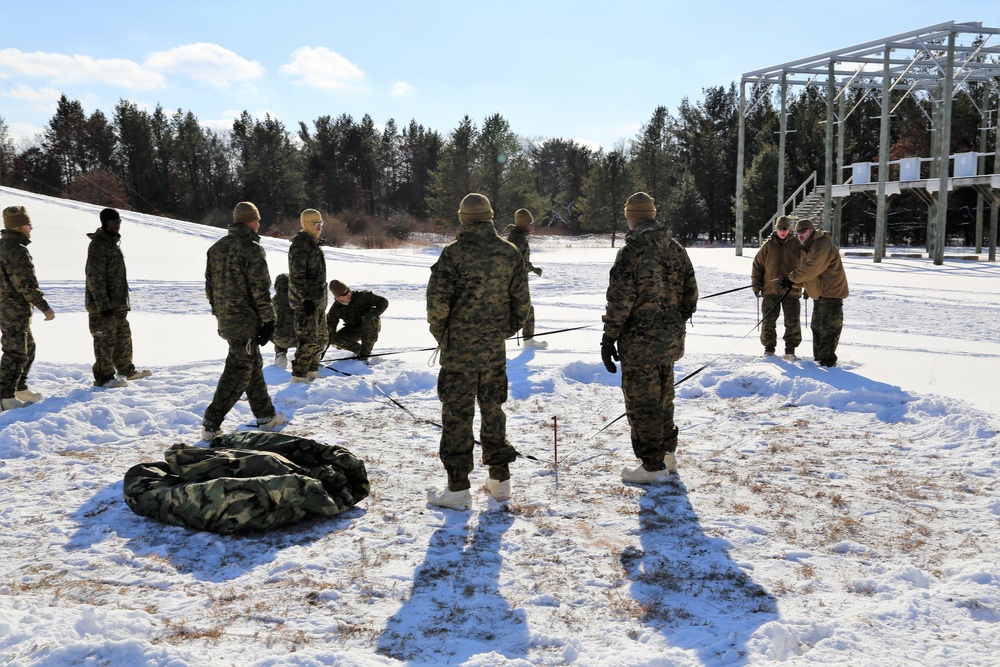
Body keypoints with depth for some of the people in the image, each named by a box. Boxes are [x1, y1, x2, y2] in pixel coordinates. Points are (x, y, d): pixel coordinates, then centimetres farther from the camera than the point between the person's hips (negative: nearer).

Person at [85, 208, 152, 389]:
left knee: (123, 336, 18)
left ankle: (126, 370, 31)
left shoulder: (114, 242, 14)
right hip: (102, 305, -10)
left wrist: (123, 299, 23)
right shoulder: (98, 244, -16)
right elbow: (95, 278, -21)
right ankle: (104, 378, 6)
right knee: (105, 340, -3)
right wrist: (103, 305, -24)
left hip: (118, 303, 10)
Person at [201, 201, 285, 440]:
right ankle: (212, 424, -3)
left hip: (225, 320, 8)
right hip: (246, 321, -8)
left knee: (253, 365, 18)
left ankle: (266, 416, 27)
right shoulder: (252, 249, -14)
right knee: (239, 371, -2)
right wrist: (269, 320, -10)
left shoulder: (216, 248, 10)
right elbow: (260, 290, -16)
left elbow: (210, 285, 15)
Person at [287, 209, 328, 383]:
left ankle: (312, 372, 26)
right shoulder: (300, 246, -14)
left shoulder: (315, 244, 17)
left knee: (321, 339, 15)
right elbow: (297, 276, -20)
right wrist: (305, 299, -25)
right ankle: (298, 377, -4)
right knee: (309, 341, -10)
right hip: (305, 302, -10)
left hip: (318, 301, 10)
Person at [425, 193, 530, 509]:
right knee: (493, 409, 17)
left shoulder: (454, 252, -13)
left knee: (457, 414, 2)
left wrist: (440, 334, 0)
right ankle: (500, 480, 23)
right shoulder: (510, 253, 3)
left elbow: (438, 301, -16)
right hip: (495, 348, 5)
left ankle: (458, 488, 5)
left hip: (460, 348, -5)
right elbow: (521, 301, 7)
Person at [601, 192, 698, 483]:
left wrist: (609, 338, -11)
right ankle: (667, 454, 32)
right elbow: (690, 295, 11)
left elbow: (620, 300, -18)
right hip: (670, 340, 7)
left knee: (642, 404, 2)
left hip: (639, 343, -7)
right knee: (663, 399, 21)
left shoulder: (631, 251, -16)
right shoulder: (676, 250, 6)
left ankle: (653, 466, 8)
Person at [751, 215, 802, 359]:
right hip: (770, 290, 1)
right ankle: (769, 348, 14)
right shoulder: (768, 245, 5)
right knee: (768, 321, 3)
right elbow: (757, 265, 10)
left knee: (792, 322, -1)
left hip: (791, 291, -1)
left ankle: (790, 350, 9)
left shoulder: (797, 245, 3)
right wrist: (756, 285, 5)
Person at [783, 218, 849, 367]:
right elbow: (804, 270, 17)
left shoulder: (823, 244, -18)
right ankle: (818, 357, 26)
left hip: (831, 292, -11)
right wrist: (793, 282, -2)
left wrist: (792, 278, -21)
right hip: (819, 293, 11)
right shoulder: (806, 249, 16)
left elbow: (812, 268, -28)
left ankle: (827, 361, -3)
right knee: (817, 326, 16)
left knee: (829, 327, -7)